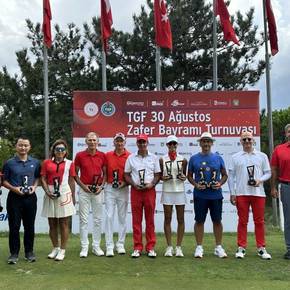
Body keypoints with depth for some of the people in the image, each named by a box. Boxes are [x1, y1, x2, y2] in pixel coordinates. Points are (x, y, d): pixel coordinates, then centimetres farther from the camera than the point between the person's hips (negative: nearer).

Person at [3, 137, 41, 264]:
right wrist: (14, 188, -13)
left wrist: (34, 186, -5)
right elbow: (4, 181, 2)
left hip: (30, 197, 2)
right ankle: (14, 253, 12)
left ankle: (29, 252, 20)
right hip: (14, 198, -2)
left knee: (29, 226, 8)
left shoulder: (35, 162, 5)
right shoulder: (9, 163, -1)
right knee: (14, 226, 2)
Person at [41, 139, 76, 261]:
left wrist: (73, 197, 6)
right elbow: (43, 179, 5)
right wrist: (47, 192, -10)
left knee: (64, 224, 0)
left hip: (64, 194, -2)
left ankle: (62, 250, 7)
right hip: (50, 195, 2)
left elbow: (71, 181, 6)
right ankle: (55, 248, 23)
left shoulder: (69, 163, 5)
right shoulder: (47, 162, 7)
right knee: (52, 224, 10)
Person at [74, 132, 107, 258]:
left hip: (98, 190, 2)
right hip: (84, 190, -1)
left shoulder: (102, 156, 3)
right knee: (83, 219, 2)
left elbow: (105, 173, 8)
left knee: (98, 219, 7)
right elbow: (75, 174, 3)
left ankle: (96, 246, 18)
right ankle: (84, 247, 10)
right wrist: (83, 185, -9)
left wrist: (101, 186, -6)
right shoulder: (80, 155, -1)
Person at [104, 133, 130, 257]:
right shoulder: (107, 155, 5)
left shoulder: (129, 156, -2)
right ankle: (109, 246, 2)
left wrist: (125, 182, -14)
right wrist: (104, 183, -5)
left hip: (123, 189, -1)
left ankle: (120, 244, 19)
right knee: (109, 216, -3)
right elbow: (104, 172, 10)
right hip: (110, 188, 1)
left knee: (122, 217, 8)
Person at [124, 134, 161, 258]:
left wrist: (152, 184, -10)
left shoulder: (154, 157, 6)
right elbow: (126, 175, 7)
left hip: (150, 190, 0)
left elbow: (157, 174, 7)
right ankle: (137, 248, 9)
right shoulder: (131, 158, 6)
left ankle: (150, 247, 10)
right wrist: (134, 184, -9)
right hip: (135, 190, 0)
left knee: (150, 219, 3)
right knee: (136, 220, 2)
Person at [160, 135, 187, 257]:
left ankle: (178, 247, 11)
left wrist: (183, 178, -6)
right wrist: (163, 178, -10)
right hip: (167, 191, -1)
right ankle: (169, 247, 10)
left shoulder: (183, 160, 5)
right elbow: (159, 175, 11)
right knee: (167, 219, 3)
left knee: (180, 219, 2)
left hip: (180, 191, 1)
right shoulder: (162, 159, 3)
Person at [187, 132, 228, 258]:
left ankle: (218, 247, 19)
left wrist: (220, 183, -9)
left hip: (216, 195, 1)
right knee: (199, 221, 5)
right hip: (200, 195, -1)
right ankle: (199, 247, 15)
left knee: (217, 220, 8)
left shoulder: (218, 158, 5)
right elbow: (189, 176, 7)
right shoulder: (194, 158, 3)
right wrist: (195, 184, -10)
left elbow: (225, 175, 10)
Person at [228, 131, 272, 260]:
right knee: (242, 221, 5)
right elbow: (231, 176, 7)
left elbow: (268, 173, 9)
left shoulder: (262, 156, 8)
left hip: (258, 192, 0)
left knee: (259, 221, 4)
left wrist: (260, 180, -11)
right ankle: (241, 247, 12)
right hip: (241, 193, 0)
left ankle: (261, 248, 13)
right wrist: (232, 193, 1)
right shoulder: (235, 157, 7)